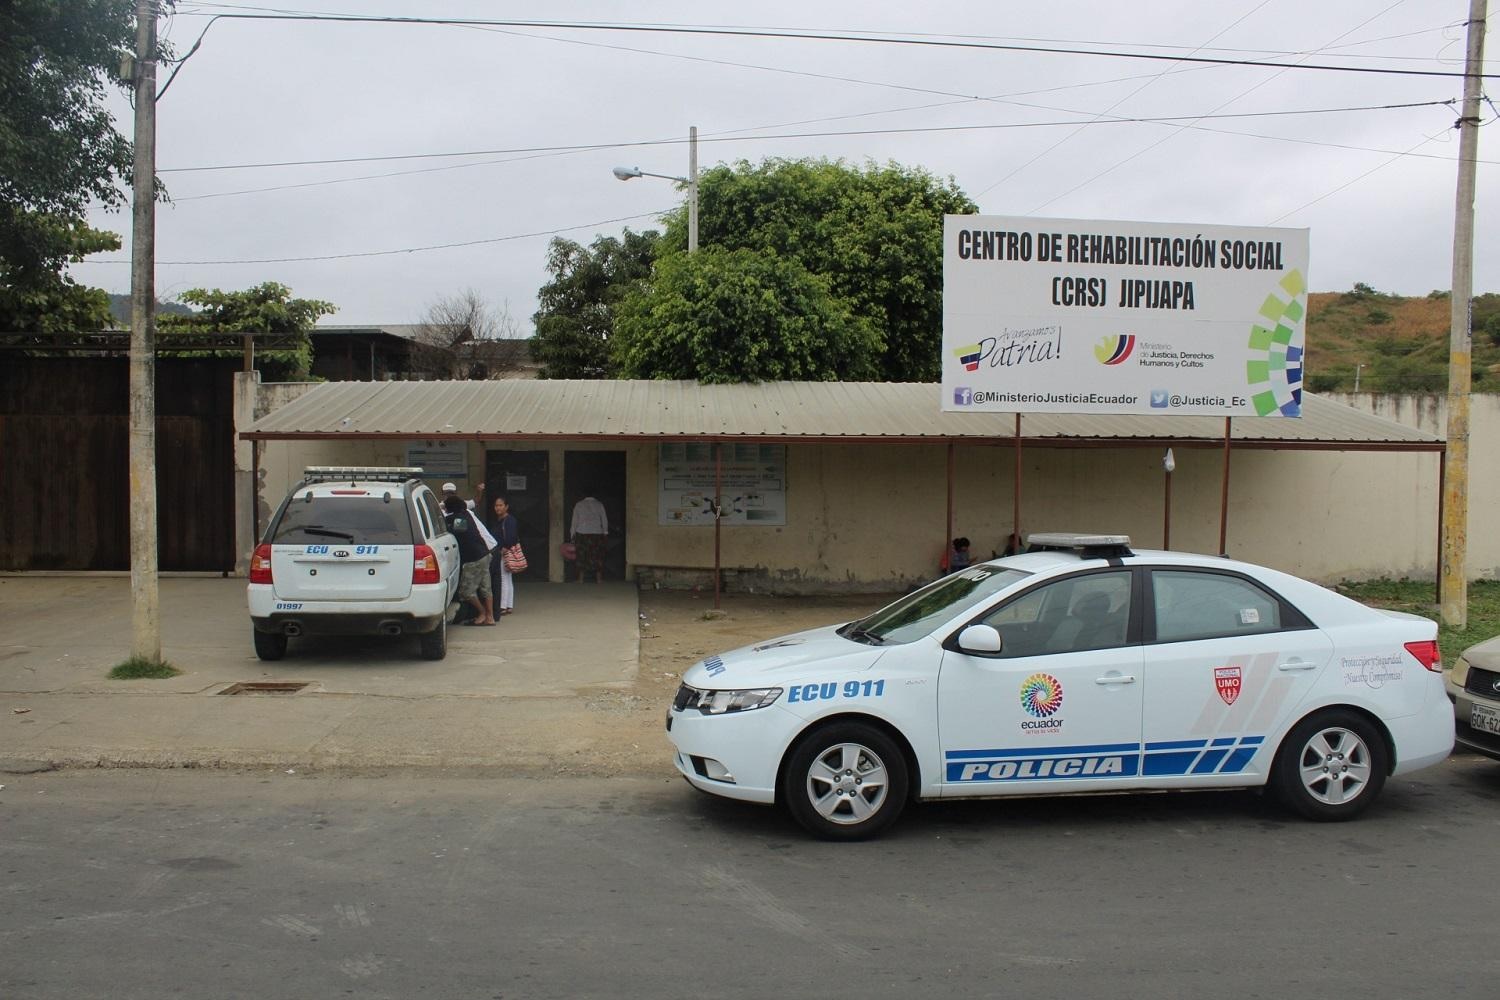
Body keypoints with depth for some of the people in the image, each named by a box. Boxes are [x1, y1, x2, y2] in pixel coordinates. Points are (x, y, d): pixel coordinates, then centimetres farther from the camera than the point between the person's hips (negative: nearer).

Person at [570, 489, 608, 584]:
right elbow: (604, 520, 8)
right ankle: (599, 578, 2)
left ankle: (581, 578, 2)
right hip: (597, 533, 0)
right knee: (597, 555, 4)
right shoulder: (599, 505, 6)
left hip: (582, 533, 0)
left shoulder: (578, 505, 5)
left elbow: (574, 521, 4)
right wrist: (605, 533, 18)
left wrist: (572, 536, 9)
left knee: (582, 556, 4)